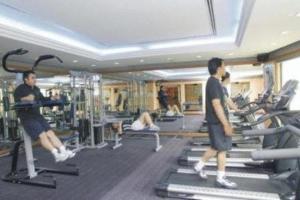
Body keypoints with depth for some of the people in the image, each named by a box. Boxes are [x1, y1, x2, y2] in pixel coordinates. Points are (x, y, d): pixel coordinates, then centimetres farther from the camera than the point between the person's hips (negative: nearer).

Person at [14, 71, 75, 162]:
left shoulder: (36, 89, 17)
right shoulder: (20, 89, -4)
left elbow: (42, 99, 23)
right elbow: (17, 101, -18)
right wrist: (25, 99, -37)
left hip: (37, 115, 7)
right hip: (27, 117, -7)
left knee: (50, 133, -6)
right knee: (42, 135, -19)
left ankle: (64, 151, -12)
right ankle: (56, 154, -25)